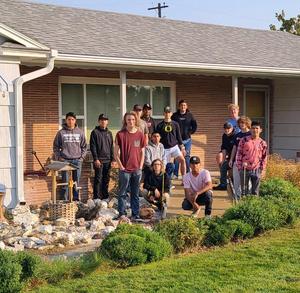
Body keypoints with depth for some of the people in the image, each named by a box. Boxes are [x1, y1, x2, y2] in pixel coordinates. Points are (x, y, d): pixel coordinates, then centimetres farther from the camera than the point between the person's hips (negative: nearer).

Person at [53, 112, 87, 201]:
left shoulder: (80, 132, 7)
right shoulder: (61, 133, 2)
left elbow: (84, 146, 11)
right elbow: (56, 146, 6)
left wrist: (82, 157, 0)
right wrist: (58, 157, -4)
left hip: (77, 160, 2)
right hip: (65, 161, -2)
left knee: (76, 182, 6)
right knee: (65, 182, -1)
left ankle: (76, 200, 13)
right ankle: (65, 200, 3)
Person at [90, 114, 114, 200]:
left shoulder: (109, 133, 15)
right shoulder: (95, 132, -2)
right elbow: (92, 147, -7)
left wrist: (112, 159, 10)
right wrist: (96, 159, -14)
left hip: (108, 160, 5)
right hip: (99, 160, -5)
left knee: (106, 179, 8)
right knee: (98, 179, -5)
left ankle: (105, 197, 16)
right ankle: (97, 197, -2)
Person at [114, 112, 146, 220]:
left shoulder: (140, 135, 5)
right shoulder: (120, 134, -3)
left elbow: (142, 152, 10)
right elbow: (116, 153, -2)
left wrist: (140, 167, 3)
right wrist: (121, 167, -7)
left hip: (137, 170, 3)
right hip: (125, 170, -3)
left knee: (135, 194, 11)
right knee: (122, 193, 3)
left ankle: (135, 215, 19)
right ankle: (122, 214, 11)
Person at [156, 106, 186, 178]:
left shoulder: (175, 124, 6)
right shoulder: (160, 125, 2)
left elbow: (179, 136, 10)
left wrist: (182, 148, 6)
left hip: (175, 147, 1)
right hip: (165, 148, 0)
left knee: (182, 160, -18)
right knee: (167, 166, 2)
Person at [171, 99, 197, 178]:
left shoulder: (190, 115, 5)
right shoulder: (175, 116, 2)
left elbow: (194, 126, 5)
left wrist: (190, 132, -1)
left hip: (187, 139, 1)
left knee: (187, 156, 4)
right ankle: (175, 174, 4)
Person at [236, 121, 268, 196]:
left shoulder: (262, 143, 3)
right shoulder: (244, 140, 0)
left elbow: (264, 158, 6)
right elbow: (239, 154, 1)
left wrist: (263, 170, 2)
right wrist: (239, 167, -4)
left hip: (256, 170, 1)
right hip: (244, 169, -1)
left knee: (255, 191, 7)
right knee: (244, 190, 6)